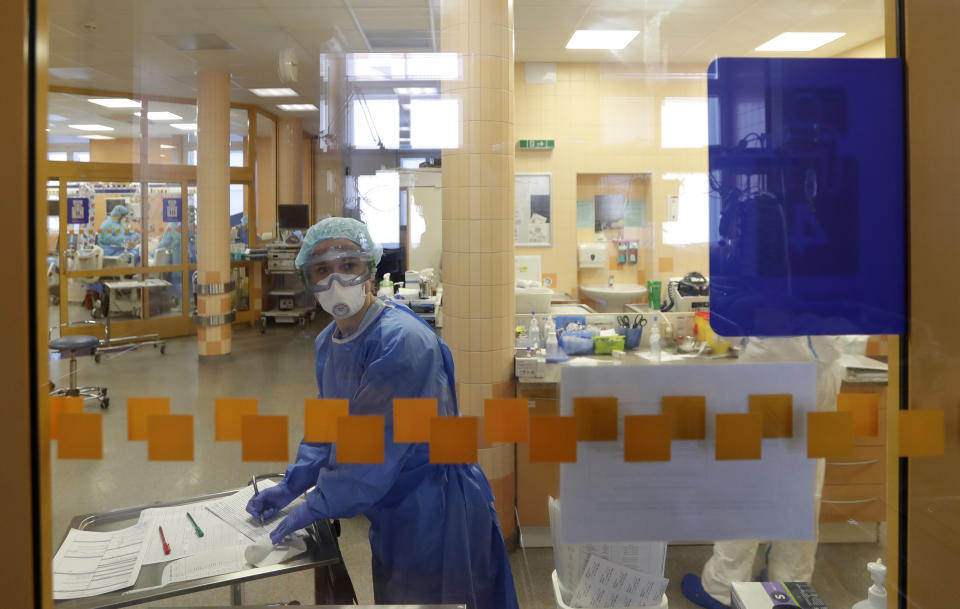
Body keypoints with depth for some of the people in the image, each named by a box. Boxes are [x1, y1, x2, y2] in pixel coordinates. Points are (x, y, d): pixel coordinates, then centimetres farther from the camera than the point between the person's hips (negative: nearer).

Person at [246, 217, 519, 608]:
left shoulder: (402, 342, -26)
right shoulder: (328, 343, 3)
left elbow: (376, 448, -27)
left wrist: (314, 507, -20)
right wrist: (290, 486, 1)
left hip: (435, 511, -8)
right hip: (391, 514, 8)